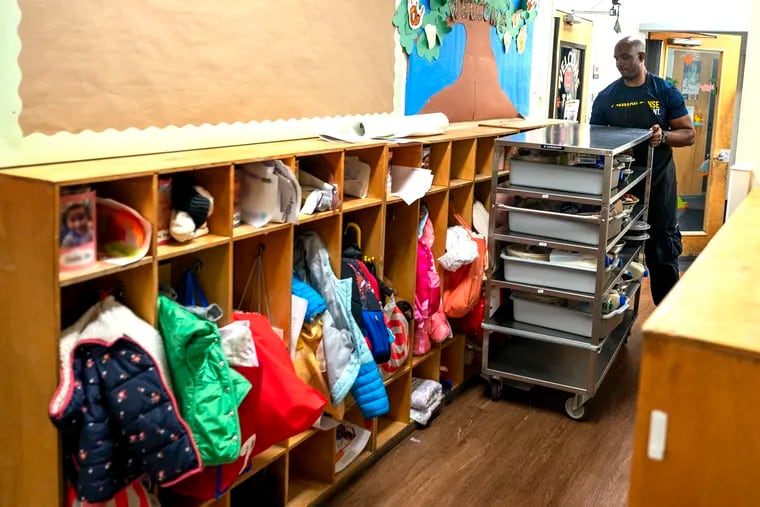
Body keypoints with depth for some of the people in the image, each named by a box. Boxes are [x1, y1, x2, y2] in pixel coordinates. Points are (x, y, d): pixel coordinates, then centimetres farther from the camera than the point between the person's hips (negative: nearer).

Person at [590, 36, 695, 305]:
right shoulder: (606, 97, 1)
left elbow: (688, 134, -2)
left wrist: (664, 136, -21)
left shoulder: (666, 92, -3)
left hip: (658, 181, -2)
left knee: (662, 250, 4)